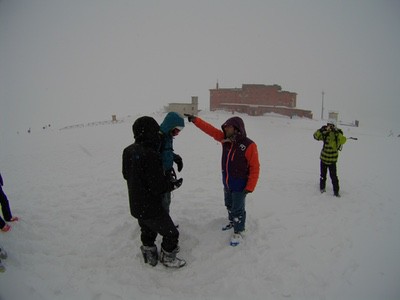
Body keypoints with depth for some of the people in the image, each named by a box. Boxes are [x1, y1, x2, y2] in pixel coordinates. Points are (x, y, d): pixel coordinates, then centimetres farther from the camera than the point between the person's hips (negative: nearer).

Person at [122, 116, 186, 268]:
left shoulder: (128, 151, -4)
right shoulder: (151, 155, -30)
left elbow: (126, 174, 12)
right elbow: (158, 187, -26)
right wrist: (173, 184, -9)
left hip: (135, 205, 8)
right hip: (151, 208, -8)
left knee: (147, 231, 29)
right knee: (171, 233, 12)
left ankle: (149, 255, 45)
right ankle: (168, 258, 30)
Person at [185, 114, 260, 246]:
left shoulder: (249, 145, -22)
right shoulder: (226, 140, -4)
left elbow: (255, 168, -17)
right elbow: (210, 129, -4)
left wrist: (250, 187, -17)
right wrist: (195, 119, -12)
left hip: (240, 185, -6)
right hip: (227, 182, 7)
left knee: (238, 209, 5)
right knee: (229, 205, 24)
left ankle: (238, 232, 25)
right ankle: (233, 222, 47)